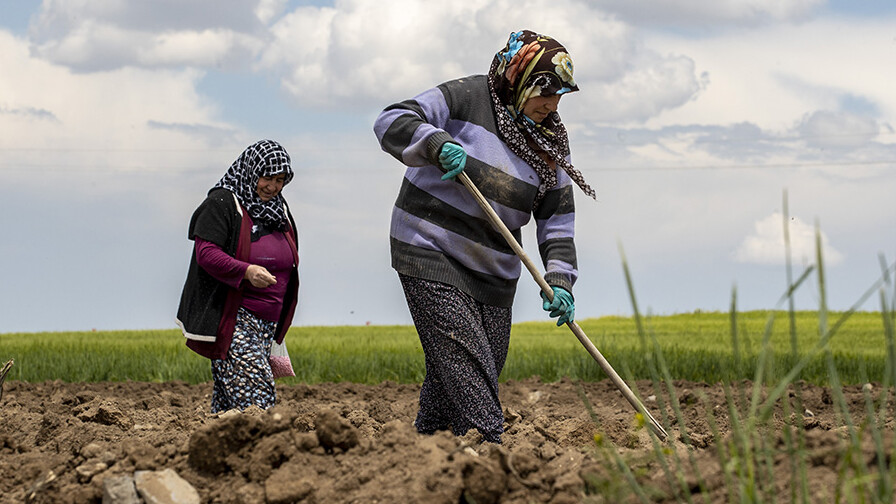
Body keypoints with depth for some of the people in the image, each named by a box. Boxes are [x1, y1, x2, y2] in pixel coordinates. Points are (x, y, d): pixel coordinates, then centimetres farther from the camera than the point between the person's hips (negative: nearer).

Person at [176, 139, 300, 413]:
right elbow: (206, 253, -15)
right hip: (231, 317, -7)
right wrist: (246, 271, -30)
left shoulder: (279, 210, 17)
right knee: (255, 391, -19)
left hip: (266, 320, 7)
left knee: (229, 400, 5)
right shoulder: (222, 203, -7)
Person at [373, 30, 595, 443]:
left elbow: (558, 219, 7)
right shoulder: (466, 99, -9)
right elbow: (392, 122, -16)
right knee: (463, 359, -17)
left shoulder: (550, 145, 8)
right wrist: (437, 144, -34)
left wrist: (559, 279, -8)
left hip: (493, 269, 7)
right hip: (430, 253, -6)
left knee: (488, 363, 4)